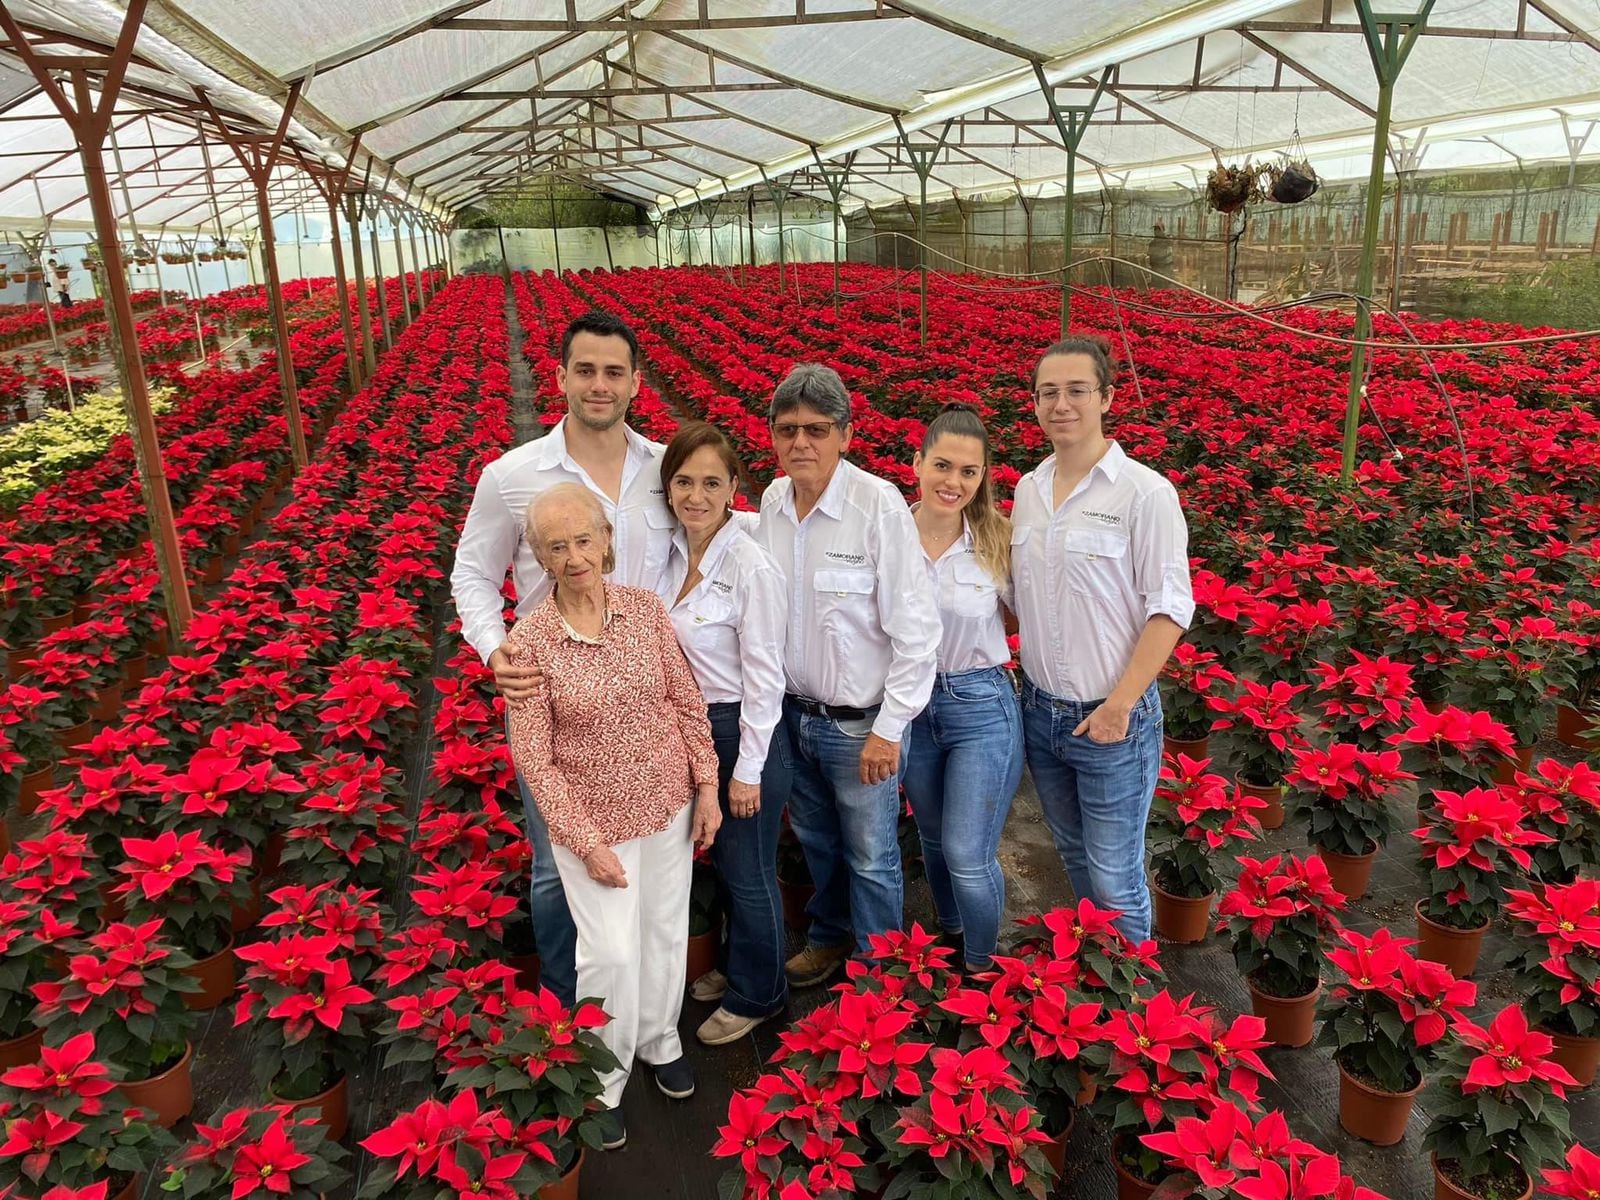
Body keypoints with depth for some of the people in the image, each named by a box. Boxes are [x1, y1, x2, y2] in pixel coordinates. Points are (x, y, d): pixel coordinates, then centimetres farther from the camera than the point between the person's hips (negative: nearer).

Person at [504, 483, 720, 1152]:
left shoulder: (647, 609, -8)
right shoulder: (529, 643, -17)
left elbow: (687, 702, 1)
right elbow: (534, 759, -13)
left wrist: (706, 786, 0)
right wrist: (587, 842, -13)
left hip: (669, 804, 4)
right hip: (592, 819, -3)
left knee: (666, 931, 18)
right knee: (611, 952, 2)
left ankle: (660, 1042, 45)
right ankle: (604, 1083, 29)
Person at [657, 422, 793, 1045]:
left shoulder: (751, 567, -23)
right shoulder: (675, 551, -2)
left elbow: (763, 677, -19)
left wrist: (748, 769, -15)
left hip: (746, 731, -7)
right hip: (696, 728, 7)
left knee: (749, 872, 11)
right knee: (722, 859, 24)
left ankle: (756, 994, 33)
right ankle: (735, 964, 47)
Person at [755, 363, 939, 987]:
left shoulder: (879, 505, -20)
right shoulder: (771, 502, -2)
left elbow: (916, 629, -17)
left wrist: (888, 729, -16)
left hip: (860, 724, -5)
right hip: (792, 714, 6)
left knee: (872, 859, 10)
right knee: (816, 841, 24)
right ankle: (828, 936, 48)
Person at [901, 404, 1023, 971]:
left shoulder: (997, 540, -10)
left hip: (981, 707, -2)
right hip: (910, 705, 3)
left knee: (968, 856, -1)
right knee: (935, 842, 21)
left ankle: (984, 969, 26)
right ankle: (951, 942, 48)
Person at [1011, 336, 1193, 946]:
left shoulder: (1145, 494, -14)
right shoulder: (1027, 490, 5)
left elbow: (1169, 609, -14)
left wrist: (1119, 704, -18)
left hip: (1112, 719, -6)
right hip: (1041, 711, 6)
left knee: (1114, 877, 5)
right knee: (1075, 855, 22)